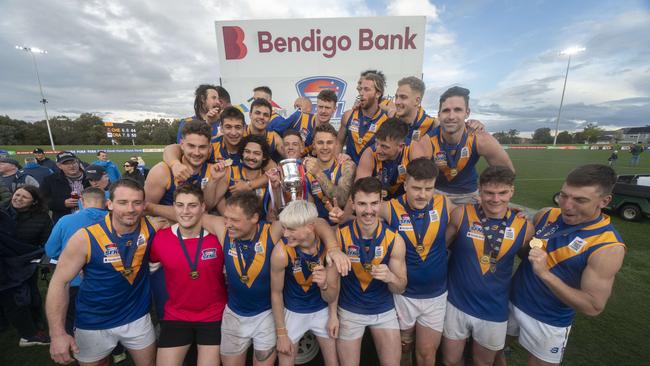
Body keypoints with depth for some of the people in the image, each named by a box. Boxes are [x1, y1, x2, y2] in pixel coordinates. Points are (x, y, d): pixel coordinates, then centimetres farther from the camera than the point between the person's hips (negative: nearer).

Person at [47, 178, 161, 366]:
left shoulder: (151, 227, -15)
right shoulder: (85, 238, -21)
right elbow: (59, 283, -13)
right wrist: (58, 334, -16)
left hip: (137, 317, 2)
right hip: (93, 323, -1)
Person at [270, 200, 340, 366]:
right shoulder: (281, 252, -30)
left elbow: (331, 298, -14)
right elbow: (276, 293, -13)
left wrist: (324, 285, -36)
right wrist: (281, 333, -4)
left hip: (322, 311, 2)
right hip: (292, 313, -1)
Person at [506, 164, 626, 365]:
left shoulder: (608, 247, -20)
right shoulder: (546, 215, -8)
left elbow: (594, 307, -19)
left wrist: (545, 273, -31)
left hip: (549, 322, -3)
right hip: (512, 301, 4)